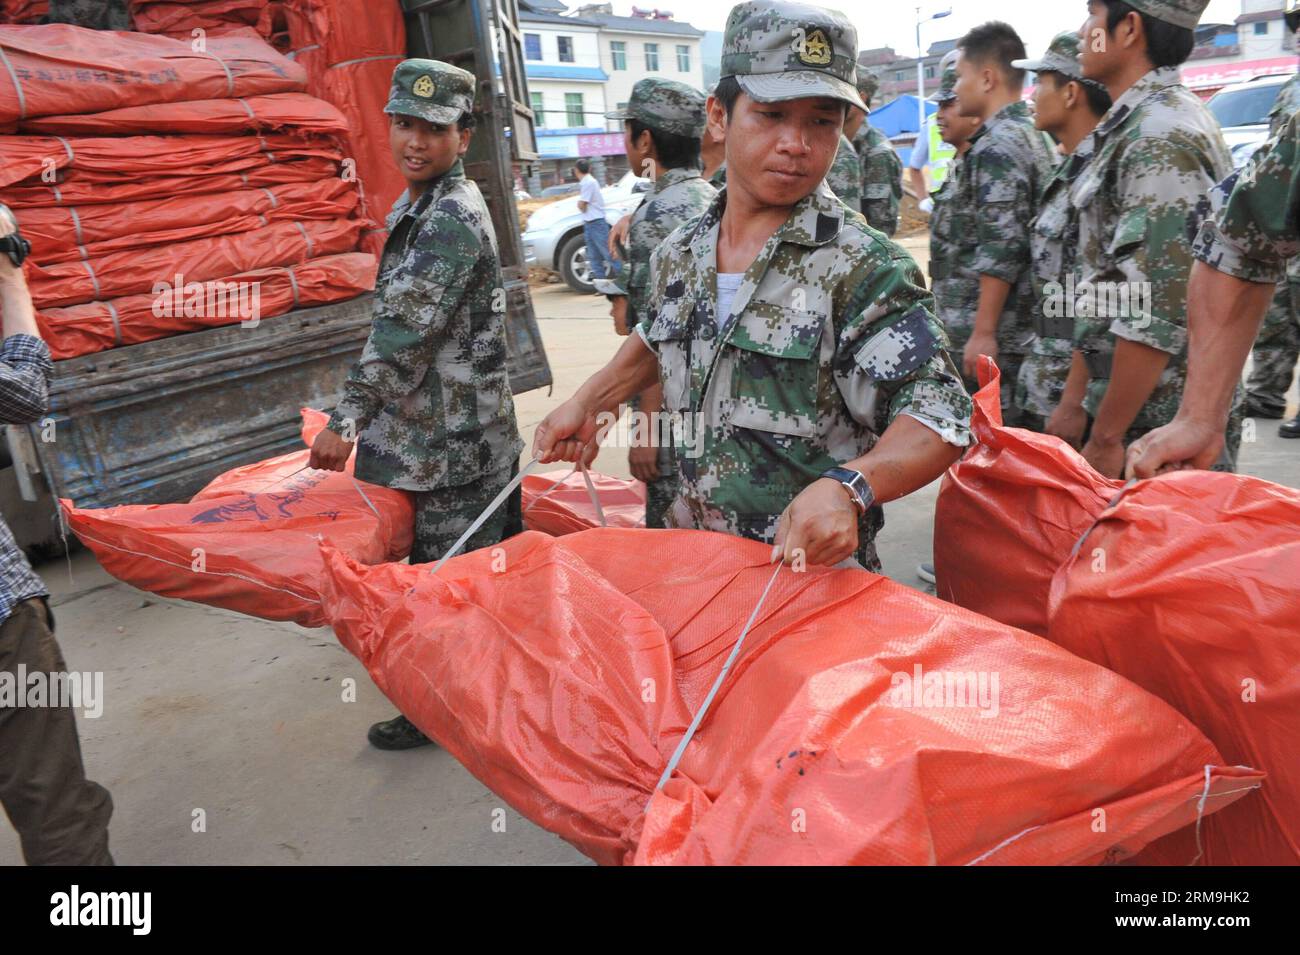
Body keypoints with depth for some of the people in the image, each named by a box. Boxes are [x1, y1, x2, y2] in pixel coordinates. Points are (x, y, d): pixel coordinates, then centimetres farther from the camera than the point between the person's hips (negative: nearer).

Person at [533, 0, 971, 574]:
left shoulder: (864, 269, -18)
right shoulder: (678, 254, -1)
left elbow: (940, 418, -22)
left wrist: (848, 486, -38)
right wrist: (587, 403, 9)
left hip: (811, 566, -5)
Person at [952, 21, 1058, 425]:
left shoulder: (996, 145, -13)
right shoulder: (1034, 135, 16)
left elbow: (1001, 250, -21)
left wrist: (983, 331, -20)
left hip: (1006, 329, -9)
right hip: (1034, 324, 9)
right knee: (1024, 433, 15)